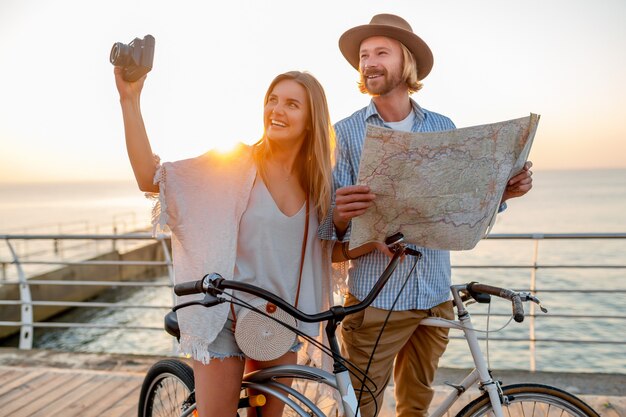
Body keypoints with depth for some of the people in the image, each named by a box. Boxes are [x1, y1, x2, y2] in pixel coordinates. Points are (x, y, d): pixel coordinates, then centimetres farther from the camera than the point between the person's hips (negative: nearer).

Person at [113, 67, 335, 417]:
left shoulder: (318, 182, 2)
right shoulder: (233, 163, -12)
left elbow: (330, 250, 13)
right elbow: (150, 178, -19)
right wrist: (130, 99, -24)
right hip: (225, 317, -4)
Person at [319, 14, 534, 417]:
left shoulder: (444, 128, 5)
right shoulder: (346, 133, -4)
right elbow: (328, 226, -8)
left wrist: (502, 191, -8)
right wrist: (340, 218, -30)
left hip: (436, 296, 3)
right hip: (374, 300, -3)